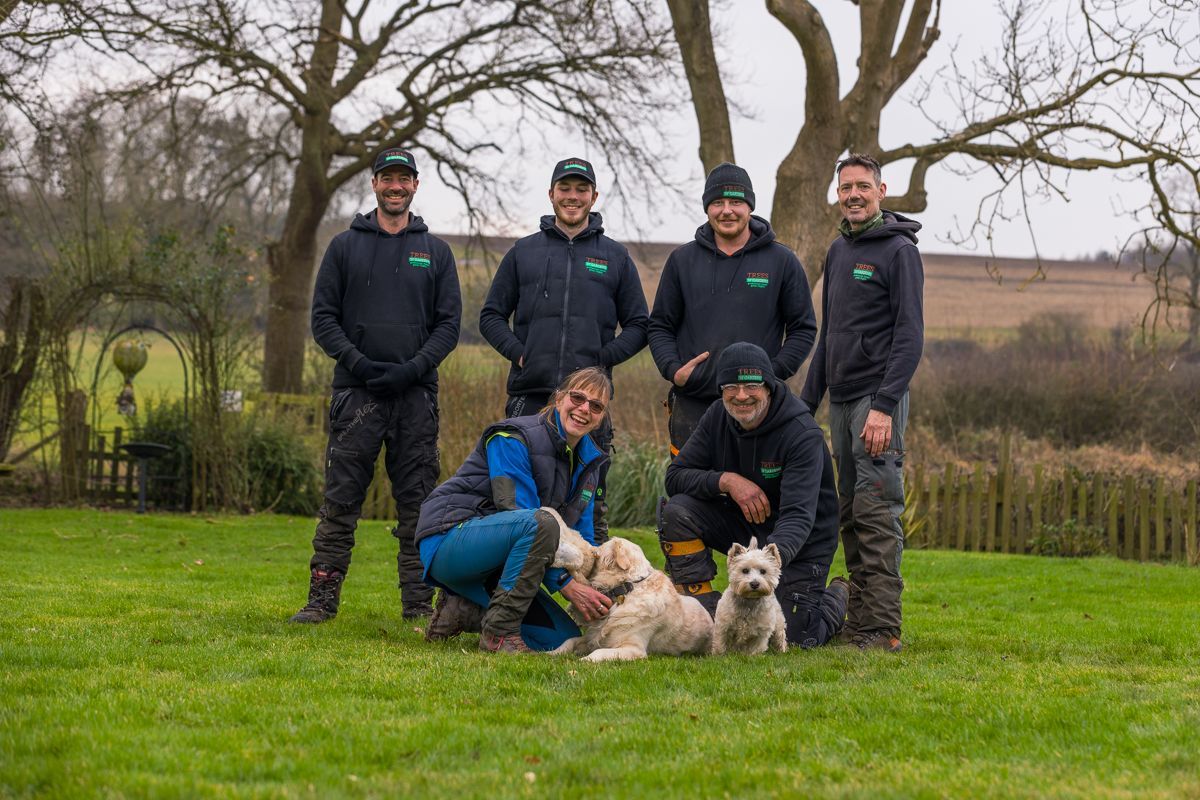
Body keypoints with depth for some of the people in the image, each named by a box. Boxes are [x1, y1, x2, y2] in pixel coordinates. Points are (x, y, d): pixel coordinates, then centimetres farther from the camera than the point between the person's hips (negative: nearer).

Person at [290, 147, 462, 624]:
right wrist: (356, 362, -11)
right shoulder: (346, 246, 9)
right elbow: (323, 316, 5)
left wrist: (415, 367, -9)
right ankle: (322, 599, 0)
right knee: (340, 499, -3)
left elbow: (449, 324, 7)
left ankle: (419, 602, 8)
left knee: (417, 503, 3)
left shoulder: (436, 252, 12)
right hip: (356, 390, -1)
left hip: (416, 394, 1)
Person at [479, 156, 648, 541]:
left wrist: (603, 358, -3)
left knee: (590, 505, 0)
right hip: (529, 397, 0)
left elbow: (638, 325, 13)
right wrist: (517, 351, -3)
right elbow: (491, 315, 14)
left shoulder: (615, 257, 12)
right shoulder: (524, 251, 13)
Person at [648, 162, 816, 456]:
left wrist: (773, 373, -7)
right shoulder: (682, 261, 10)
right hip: (692, 405, 2)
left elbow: (803, 329, 8)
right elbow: (660, 326, 14)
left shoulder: (782, 261, 4)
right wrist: (672, 368, -5)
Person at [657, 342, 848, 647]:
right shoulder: (717, 417, -8)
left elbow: (798, 516, -35)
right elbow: (675, 475, -8)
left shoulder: (804, 435, -26)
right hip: (743, 528, 4)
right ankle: (705, 613, -10)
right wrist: (726, 480, -27)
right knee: (677, 511, -20)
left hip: (797, 542, -4)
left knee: (797, 639, -11)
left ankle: (837, 597, 23)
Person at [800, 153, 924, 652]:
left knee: (877, 513, -11)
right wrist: (807, 401, 19)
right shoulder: (838, 251, 18)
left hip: (878, 400, -8)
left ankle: (882, 629, -11)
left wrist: (884, 405, -21)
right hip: (841, 401, 8)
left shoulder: (898, 251, -7)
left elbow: (909, 335, -13)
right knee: (850, 514, 8)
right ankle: (859, 619, 13)